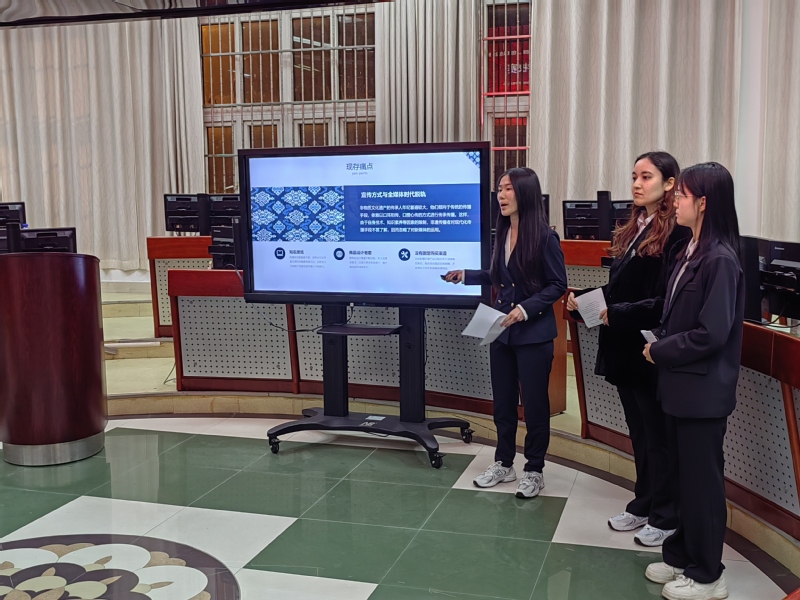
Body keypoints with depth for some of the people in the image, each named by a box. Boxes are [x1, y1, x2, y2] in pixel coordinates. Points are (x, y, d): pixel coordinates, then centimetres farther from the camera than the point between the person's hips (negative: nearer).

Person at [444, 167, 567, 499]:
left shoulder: (545, 237, -14)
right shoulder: (503, 233, 5)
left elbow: (558, 284, -12)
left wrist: (526, 309, -21)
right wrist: (464, 275, 7)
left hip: (533, 333, -6)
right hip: (501, 330, 6)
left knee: (534, 402, 6)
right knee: (503, 399, 14)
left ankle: (534, 471, 21)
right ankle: (504, 463, 29)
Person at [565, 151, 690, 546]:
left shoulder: (678, 235, -15)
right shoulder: (631, 231, 12)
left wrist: (616, 314, -26)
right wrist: (586, 299, 0)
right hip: (625, 349, 8)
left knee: (658, 436, 6)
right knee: (639, 433, 19)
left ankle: (666, 517, 22)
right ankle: (643, 505, 33)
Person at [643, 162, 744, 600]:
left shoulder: (720, 260, -20)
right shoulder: (693, 252, 8)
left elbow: (712, 334, -23)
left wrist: (659, 351, -13)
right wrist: (659, 341, -1)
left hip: (702, 391, -9)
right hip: (681, 385, 9)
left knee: (701, 480, 5)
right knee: (682, 474, 19)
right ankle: (682, 556, 34)